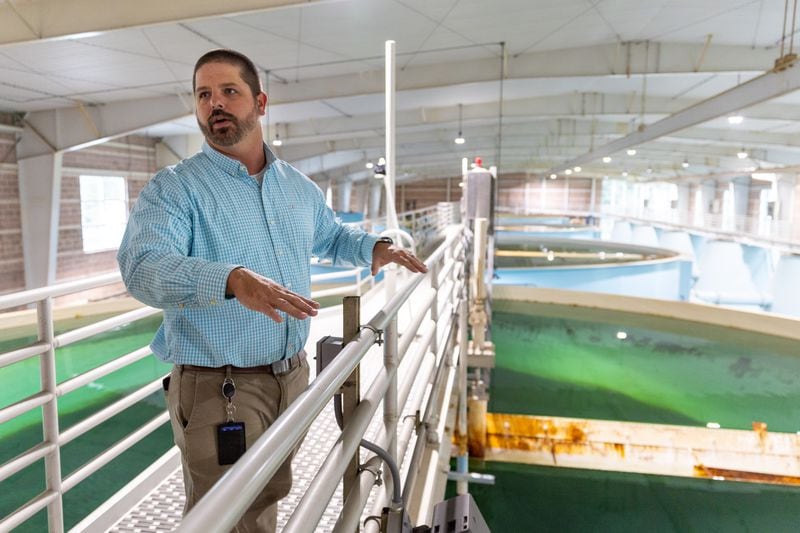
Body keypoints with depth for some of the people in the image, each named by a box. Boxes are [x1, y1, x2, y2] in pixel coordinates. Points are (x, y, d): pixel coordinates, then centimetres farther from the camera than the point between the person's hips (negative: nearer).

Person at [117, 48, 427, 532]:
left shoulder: (298, 185, 8)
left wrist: (374, 247, 6)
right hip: (217, 387, -5)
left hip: (292, 375, 6)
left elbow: (331, 237, 25)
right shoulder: (174, 188, -10)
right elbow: (145, 268, -27)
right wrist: (233, 279, -43)